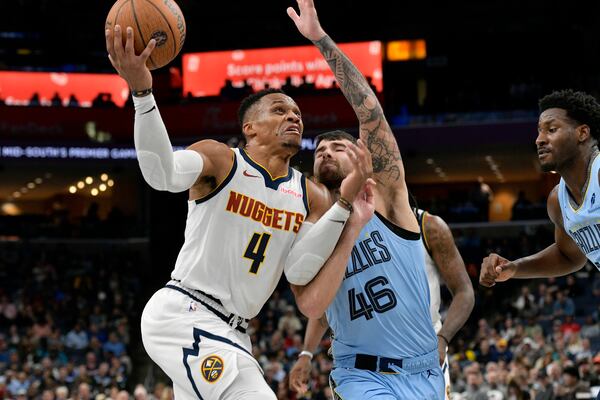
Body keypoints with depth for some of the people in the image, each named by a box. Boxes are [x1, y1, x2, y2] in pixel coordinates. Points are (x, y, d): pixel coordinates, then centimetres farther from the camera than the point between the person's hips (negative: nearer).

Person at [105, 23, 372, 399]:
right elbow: (163, 175, -28)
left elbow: (300, 271, -7)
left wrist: (345, 202, -15)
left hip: (231, 332, 8)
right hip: (181, 314, -8)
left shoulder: (311, 196, 8)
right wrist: (142, 92, -40)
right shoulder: (220, 160, -5)